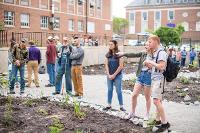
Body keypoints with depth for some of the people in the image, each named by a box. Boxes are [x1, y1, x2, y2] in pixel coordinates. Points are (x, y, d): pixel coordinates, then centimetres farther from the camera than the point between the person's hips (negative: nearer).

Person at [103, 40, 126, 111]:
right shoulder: (108, 54, 5)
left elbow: (121, 66, -11)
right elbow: (106, 65, 5)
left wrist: (114, 75, -11)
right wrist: (108, 75, -5)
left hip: (117, 75, -4)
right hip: (109, 75, 4)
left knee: (118, 90, 0)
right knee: (109, 90, 10)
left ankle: (121, 106, 8)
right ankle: (109, 105, 18)